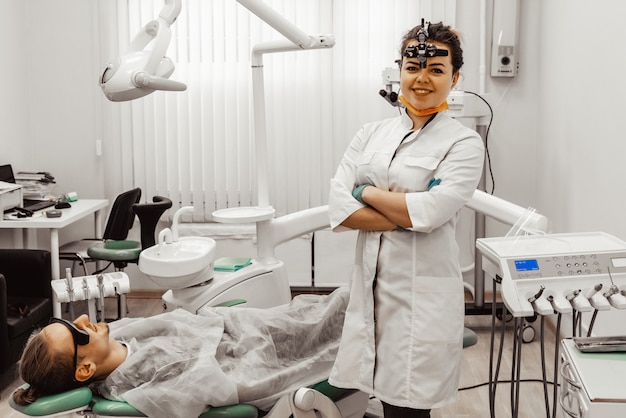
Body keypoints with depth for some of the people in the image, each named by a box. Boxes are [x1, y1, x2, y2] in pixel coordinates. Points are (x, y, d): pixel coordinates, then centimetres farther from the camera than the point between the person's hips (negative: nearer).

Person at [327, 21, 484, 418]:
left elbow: (431, 210, -18)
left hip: (424, 293, -4)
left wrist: (365, 193, -6)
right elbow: (338, 207, -2)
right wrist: (408, 217, -12)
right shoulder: (371, 134, 9)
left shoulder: (464, 143, -3)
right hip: (371, 285, 4)